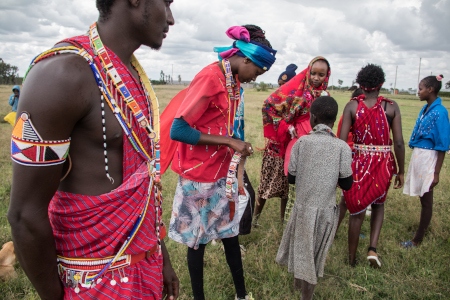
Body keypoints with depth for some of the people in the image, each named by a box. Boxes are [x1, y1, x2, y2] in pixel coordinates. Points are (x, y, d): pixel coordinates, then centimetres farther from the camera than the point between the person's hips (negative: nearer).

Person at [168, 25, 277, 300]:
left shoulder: (233, 80, 5)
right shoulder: (209, 78, -21)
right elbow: (178, 130, -25)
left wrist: (237, 149, -2)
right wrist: (229, 142, -22)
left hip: (223, 171, 8)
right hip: (199, 175, -7)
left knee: (230, 232, 17)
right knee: (198, 239, 10)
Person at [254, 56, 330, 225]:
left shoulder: (324, 96, 3)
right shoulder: (296, 86, -14)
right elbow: (268, 105, -16)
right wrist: (286, 128, -17)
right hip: (281, 142, -4)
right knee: (270, 180, 7)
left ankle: (284, 218, 33)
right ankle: (255, 216, 25)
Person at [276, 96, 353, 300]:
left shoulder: (302, 142, -9)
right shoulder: (342, 147, -11)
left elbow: (291, 178, -3)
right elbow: (346, 184, -6)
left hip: (303, 205, 1)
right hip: (326, 209, -1)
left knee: (301, 246, 23)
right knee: (315, 252, 15)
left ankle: (298, 280, 46)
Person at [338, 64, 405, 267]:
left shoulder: (352, 105, -5)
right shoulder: (391, 107, -4)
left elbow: (342, 140, -9)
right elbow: (398, 143, -6)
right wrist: (401, 171, 5)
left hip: (358, 163, -1)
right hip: (383, 165, 1)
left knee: (355, 208, 13)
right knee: (378, 204, 26)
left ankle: (352, 258, 26)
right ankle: (373, 248, 13)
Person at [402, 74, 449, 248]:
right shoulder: (425, 109, 8)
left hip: (428, 158, -8)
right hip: (418, 155, 8)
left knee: (426, 199, 4)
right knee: (422, 196, 19)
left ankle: (418, 239, 15)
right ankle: (425, 225, 38)